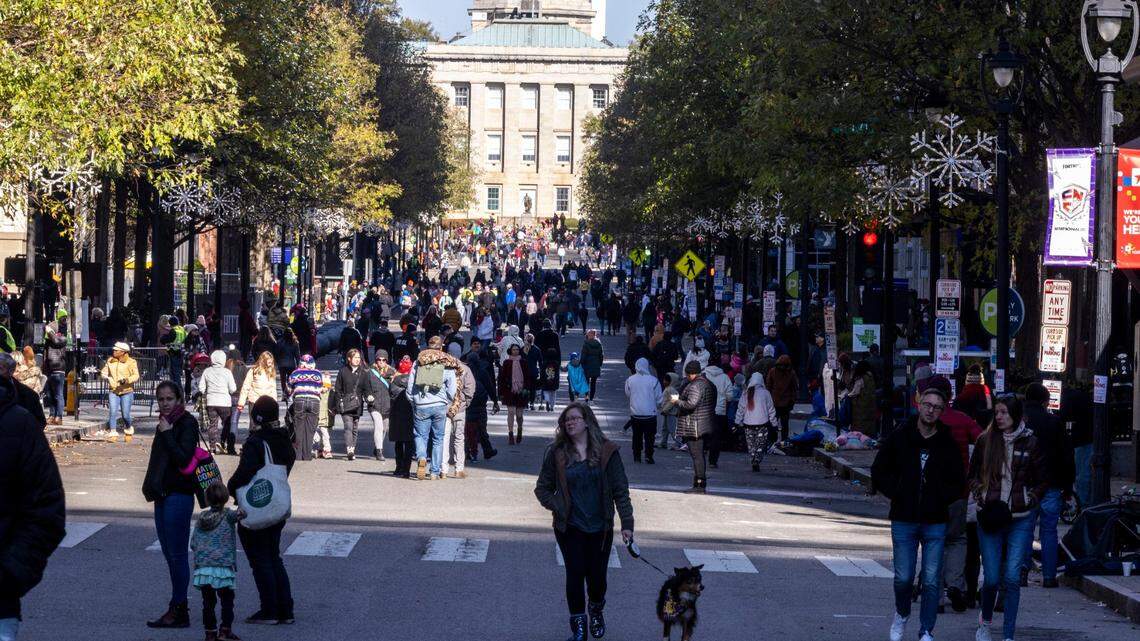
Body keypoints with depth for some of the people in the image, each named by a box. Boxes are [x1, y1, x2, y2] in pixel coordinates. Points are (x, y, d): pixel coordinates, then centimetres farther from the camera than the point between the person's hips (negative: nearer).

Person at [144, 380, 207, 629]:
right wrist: (151, 487, 12)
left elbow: (183, 458, -22)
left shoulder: (187, 423, -11)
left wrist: (166, 434, -20)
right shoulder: (164, 424, 14)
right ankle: (178, 608, 17)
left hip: (179, 495, -9)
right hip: (163, 495, 9)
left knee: (177, 554, -6)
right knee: (169, 554, 11)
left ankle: (178, 611, -3)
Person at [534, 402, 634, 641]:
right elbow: (542, 488, 7)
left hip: (600, 527, 0)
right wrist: (557, 507, -10)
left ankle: (596, 610, 38)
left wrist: (627, 523, -10)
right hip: (569, 527, 0)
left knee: (597, 576, 5)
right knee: (575, 574, -4)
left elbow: (620, 490, -3)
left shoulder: (606, 451, -3)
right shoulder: (557, 453, -1)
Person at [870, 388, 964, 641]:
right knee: (903, 577, 0)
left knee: (931, 581, -1)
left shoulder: (948, 444, 2)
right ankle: (902, 615, 29)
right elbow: (878, 472, 7)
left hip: (935, 523, 0)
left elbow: (958, 482, 8)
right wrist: (897, 493, -4)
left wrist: (941, 498, -6)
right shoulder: (899, 438, 2)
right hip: (903, 520, 0)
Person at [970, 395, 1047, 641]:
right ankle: (985, 620, 28)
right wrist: (982, 499, -1)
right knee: (992, 577, -1)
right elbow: (973, 475, 14)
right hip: (990, 518, 1)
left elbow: (1042, 482, 9)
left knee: (1012, 577, -7)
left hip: (1021, 519, -1)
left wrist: (1025, 502, -2)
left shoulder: (1030, 443, 1)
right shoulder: (986, 441, 4)